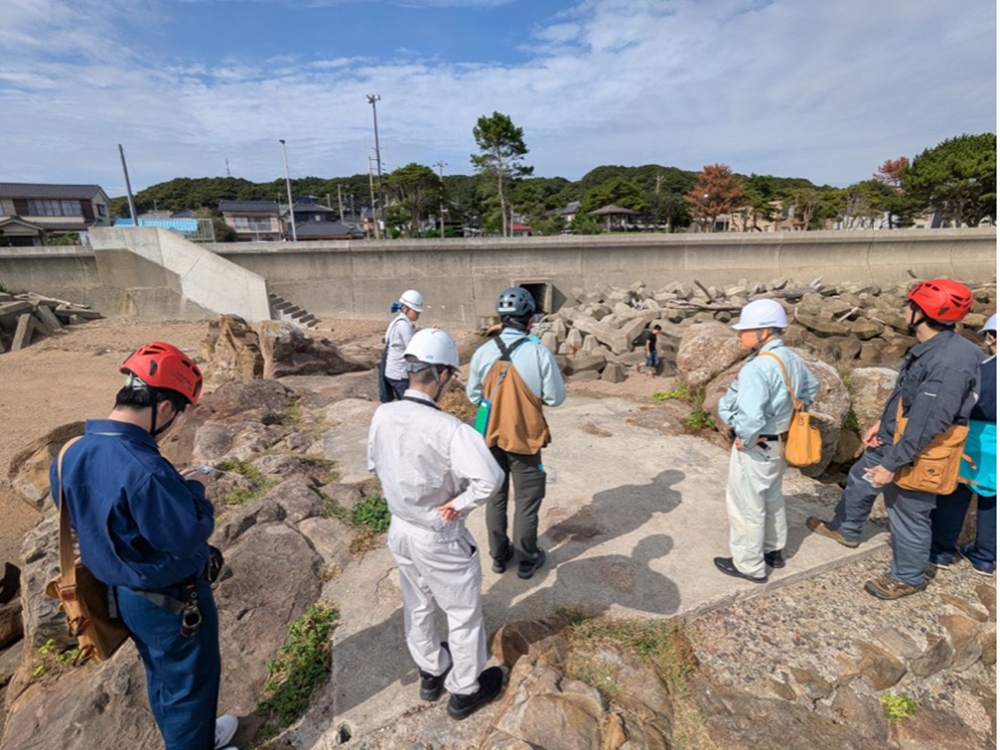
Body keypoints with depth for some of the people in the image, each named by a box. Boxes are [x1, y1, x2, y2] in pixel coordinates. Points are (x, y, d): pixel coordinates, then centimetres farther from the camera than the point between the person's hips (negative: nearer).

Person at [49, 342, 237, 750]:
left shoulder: (71, 454, -9)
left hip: (121, 593, 9)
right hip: (172, 601, -9)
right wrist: (191, 490, -11)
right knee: (188, 683, 17)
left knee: (161, 676, 29)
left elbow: (81, 518, 6)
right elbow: (191, 536, -28)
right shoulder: (145, 470, -37)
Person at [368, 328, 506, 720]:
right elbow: (490, 478, -42)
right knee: (464, 614, 18)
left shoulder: (383, 416, -12)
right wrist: (458, 504, -24)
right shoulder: (446, 428, -33)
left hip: (399, 529, 7)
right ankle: (465, 690, 40)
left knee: (417, 606, 28)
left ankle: (431, 672, 52)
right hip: (439, 539, -6)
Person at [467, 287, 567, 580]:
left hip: (491, 436, 4)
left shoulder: (483, 352, -10)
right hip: (525, 437, -3)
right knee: (526, 502, 13)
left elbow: (473, 395, 1)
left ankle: (499, 555, 34)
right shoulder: (539, 353, -19)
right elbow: (556, 398, -12)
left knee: (495, 497, 19)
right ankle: (527, 560, 28)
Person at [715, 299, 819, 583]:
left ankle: (749, 565, 23)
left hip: (756, 449, -9)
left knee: (746, 506, 8)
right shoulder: (793, 359, 0)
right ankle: (773, 551, 43)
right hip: (780, 444, 9)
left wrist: (745, 440, -20)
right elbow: (811, 389, 19)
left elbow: (750, 419, -39)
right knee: (772, 499, 26)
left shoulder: (756, 368, -30)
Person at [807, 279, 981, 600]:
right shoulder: (928, 348, -1)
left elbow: (925, 424, -31)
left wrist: (892, 464, -27)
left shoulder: (950, 361, -31)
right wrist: (882, 422, 15)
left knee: (909, 516, 10)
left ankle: (908, 578, 34)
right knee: (859, 480, 27)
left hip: (915, 455, -9)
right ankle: (845, 529, 51)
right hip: (891, 440, 9)